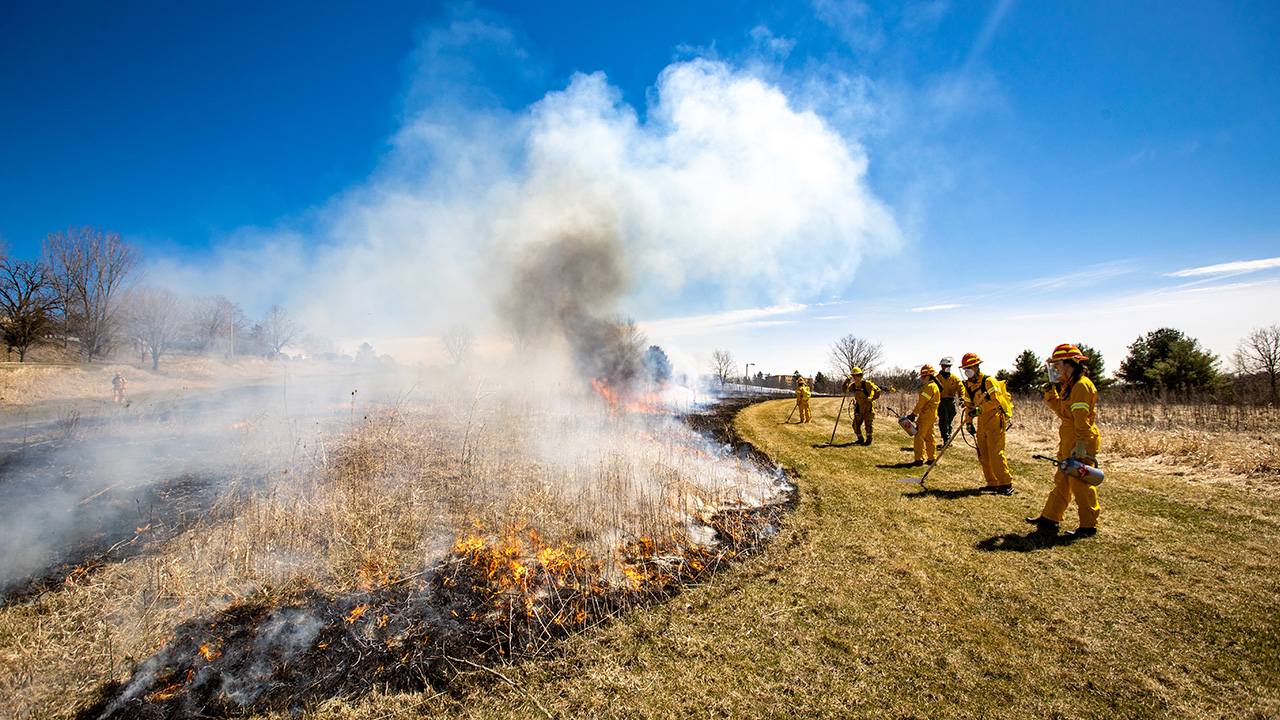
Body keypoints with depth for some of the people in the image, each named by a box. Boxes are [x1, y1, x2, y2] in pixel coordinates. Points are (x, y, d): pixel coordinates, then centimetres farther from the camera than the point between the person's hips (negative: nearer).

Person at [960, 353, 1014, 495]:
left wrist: (979, 409, -29)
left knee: (995, 454, -12)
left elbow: (995, 401, -21)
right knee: (983, 456, 7)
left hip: (995, 421, -8)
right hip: (981, 424, 8)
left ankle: (1006, 484, -4)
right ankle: (993, 483, 16)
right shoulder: (968, 385, 12)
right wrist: (969, 423, 11)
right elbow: (968, 405, 17)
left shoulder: (989, 381, -10)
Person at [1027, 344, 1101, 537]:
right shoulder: (1069, 384, 16)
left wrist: (1081, 442, -26)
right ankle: (1050, 518, 22)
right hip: (1068, 442, 10)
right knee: (1062, 481, 15)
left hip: (1080, 443, -10)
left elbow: (1082, 416, -22)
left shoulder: (1082, 385, -15)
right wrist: (1051, 395, 6)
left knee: (1081, 484, -2)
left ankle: (1089, 526, 9)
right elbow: (1062, 410, 19)